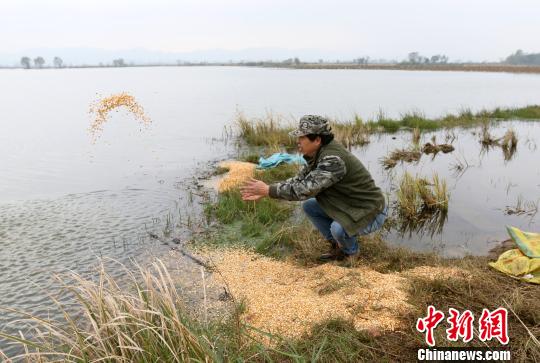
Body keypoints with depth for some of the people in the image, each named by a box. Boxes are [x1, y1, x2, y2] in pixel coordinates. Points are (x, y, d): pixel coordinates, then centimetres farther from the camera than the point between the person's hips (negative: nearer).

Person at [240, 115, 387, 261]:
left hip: (371, 213, -8)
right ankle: (337, 245, 14)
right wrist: (263, 192, -6)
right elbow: (299, 180, 3)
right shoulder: (319, 155, -2)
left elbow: (305, 189, -34)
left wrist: (268, 190, -27)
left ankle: (349, 249, 3)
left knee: (337, 228, -33)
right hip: (349, 206, 8)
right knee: (308, 205, 1)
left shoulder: (333, 159, -30)